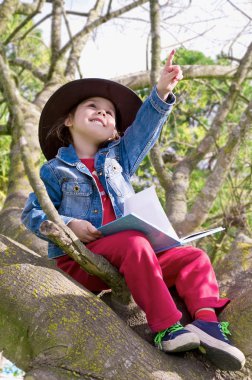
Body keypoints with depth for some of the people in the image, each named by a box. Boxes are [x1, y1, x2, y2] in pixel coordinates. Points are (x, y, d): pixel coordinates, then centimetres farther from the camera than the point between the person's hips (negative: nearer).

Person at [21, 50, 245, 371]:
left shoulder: (118, 158, 18)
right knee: (134, 243, -35)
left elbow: (144, 128, 6)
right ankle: (166, 328, -41)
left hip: (124, 255, 6)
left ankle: (207, 323, -30)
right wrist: (68, 225, -14)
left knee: (193, 257, -9)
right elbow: (31, 215, 4)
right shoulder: (56, 170, 6)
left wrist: (161, 93, -11)